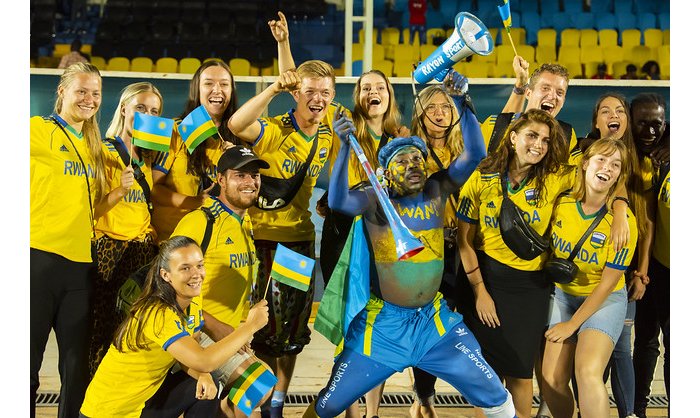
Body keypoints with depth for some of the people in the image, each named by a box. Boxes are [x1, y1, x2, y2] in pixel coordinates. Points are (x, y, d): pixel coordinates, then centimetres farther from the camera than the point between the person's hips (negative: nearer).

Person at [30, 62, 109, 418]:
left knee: (78, 368, 10)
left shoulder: (94, 146, 17)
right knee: (28, 363, 1)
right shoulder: (38, 129, -2)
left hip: (81, 262, 6)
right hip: (40, 256, -6)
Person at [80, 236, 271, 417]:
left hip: (148, 391, 8)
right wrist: (250, 325, -32)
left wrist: (202, 376, -18)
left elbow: (189, 353, 4)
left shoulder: (193, 301, -3)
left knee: (207, 389, -6)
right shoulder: (159, 314, -29)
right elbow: (204, 362, -38)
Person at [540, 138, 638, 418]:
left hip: (605, 300, -4)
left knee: (587, 372, -25)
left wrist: (572, 324, -11)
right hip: (563, 294, 4)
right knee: (551, 380, -5)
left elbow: (609, 282, -14)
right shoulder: (561, 205, -8)